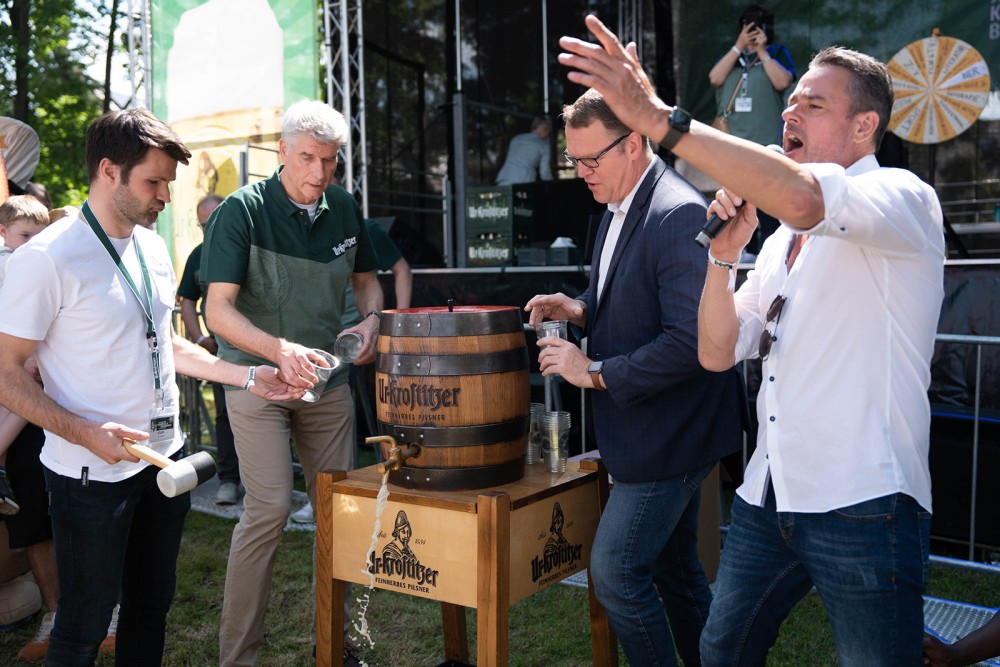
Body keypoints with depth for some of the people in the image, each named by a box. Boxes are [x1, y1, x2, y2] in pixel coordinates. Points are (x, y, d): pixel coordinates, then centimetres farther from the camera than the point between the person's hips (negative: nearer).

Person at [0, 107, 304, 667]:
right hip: (93, 474, -6)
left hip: (166, 460, 7)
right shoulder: (46, 258, -17)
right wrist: (86, 433, -25)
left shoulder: (153, 247, 6)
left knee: (153, 602, 20)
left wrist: (249, 377, 8)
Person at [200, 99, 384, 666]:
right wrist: (279, 350, -34)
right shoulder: (243, 210, -13)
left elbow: (366, 279, 16)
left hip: (327, 378, 5)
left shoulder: (344, 208, 2)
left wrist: (372, 318, -6)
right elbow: (218, 310, -19)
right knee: (270, 508, -12)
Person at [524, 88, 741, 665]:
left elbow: (690, 340, -27)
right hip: (649, 430, 10)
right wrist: (579, 309, 2)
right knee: (674, 567, 19)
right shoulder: (619, 211, 10)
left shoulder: (679, 215, -21)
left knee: (615, 570, -4)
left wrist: (596, 371, -20)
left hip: (668, 435, -10)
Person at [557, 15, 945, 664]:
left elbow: (802, 199, -33)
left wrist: (659, 117, -34)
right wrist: (725, 253, -6)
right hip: (767, 497, 8)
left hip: (863, 506, -7)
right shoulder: (782, 237, 14)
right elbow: (718, 352, 9)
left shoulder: (905, 198, -9)